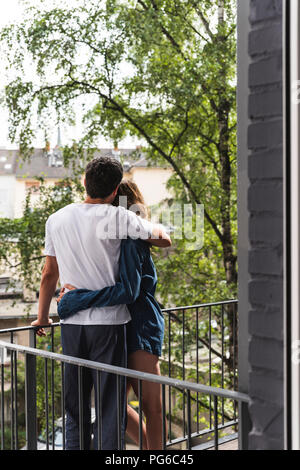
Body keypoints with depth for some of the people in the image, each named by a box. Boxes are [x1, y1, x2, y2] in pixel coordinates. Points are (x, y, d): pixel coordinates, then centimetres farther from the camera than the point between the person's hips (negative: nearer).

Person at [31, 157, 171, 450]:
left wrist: (42, 317, 22)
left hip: (71, 323, 5)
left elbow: (49, 274, 11)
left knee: (74, 405, 15)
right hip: (108, 321, -4)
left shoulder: (56, 219, 5)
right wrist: (149, 227, 23)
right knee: (110, 405, 3)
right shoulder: (118, 218, -10)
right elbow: (165, 240, 2)